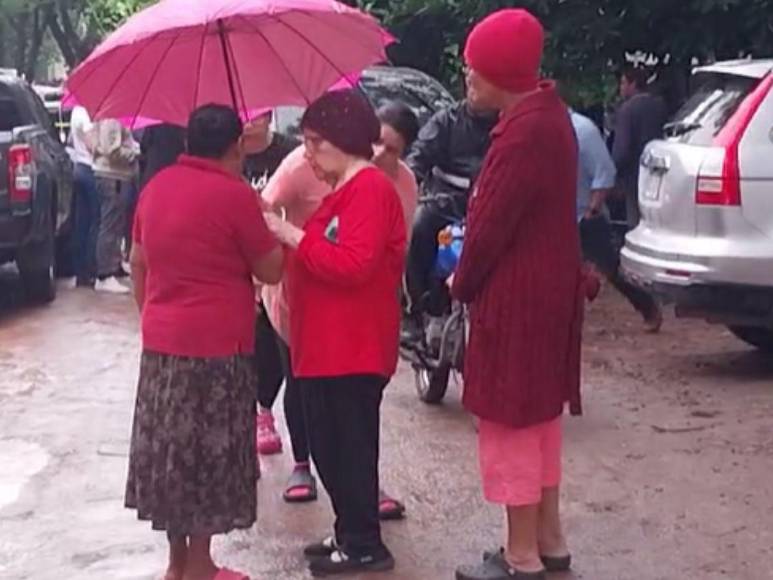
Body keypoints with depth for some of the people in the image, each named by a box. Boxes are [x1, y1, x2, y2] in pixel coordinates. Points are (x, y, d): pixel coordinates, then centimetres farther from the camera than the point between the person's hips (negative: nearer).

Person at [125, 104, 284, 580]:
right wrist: (269, 225, 9)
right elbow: (271, 271, -6)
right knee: (207, 455, 3)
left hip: (161, 342, 7)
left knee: (170, 449, 14)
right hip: (215, 346, -7)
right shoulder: (235, 194, -14)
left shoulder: (156, 186, 7)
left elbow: (138, 263, 16)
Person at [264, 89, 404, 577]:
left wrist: (292, 235, -19)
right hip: (328, 346, 10)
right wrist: (288, 237, 10)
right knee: (330, 446, 15)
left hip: (353, 350, -10)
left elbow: (354, 265, -25)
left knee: (351, 445, -3)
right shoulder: (344, 191, 18)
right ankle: (351, 536, 25)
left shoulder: (370, 189, -14)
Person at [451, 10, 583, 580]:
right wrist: (473, 275, 12)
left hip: (516, 296, -10)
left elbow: (492, 223, -19)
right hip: (546, 288, 10)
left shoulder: (524, 133, -24)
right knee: (537, 413, 18)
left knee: (509, 419, 1)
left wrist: (461, 283, -2)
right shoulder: (547, 113, 8)